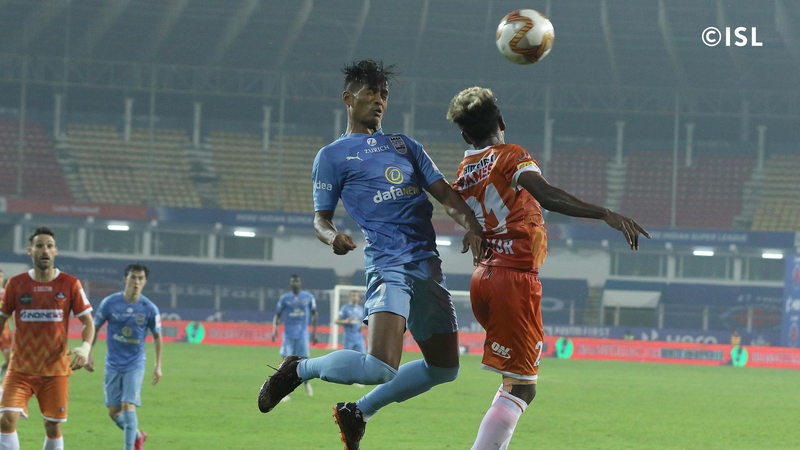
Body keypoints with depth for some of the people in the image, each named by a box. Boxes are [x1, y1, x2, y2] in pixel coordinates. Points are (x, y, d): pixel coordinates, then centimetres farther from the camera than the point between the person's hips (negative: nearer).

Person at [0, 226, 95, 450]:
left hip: (56, 370, 0)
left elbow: (87, 321, 1)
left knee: (54, 427, 5)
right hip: (20, 368, 0)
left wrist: (85, 347, -17)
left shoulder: (70, 284, -1)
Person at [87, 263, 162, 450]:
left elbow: (157, 336, 5)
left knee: (128, 406, -16)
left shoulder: (150, 309, -8)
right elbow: (94, 328, 5)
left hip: (135, 365, -2)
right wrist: (88, 354, 0)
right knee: (113, 412, 5)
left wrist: (158, 365, 3)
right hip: (113, 365, 2)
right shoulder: (109, 303, -7)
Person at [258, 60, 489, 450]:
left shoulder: (404, 145, 22)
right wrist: (332, 236, -18)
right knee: (380, 368, -25)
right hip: (388, 266, -7)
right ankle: (300, 370, 1)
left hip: (428, 265, 7)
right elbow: (321, 217, 6)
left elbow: (444, 192, 15)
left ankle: (358, 412, 23)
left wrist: (470, 224, -5)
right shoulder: (332, 156, 8)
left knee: (444, 367, 10)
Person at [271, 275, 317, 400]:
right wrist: (275, 328, -11)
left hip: (302, 334, 0)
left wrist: (314, 332, 9)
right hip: (288, 334, 0)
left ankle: (306, 382, 29)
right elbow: (277, 315, 6)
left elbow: (314, 314, 12)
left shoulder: (308, 297, 4)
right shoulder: (284, 298, 3)